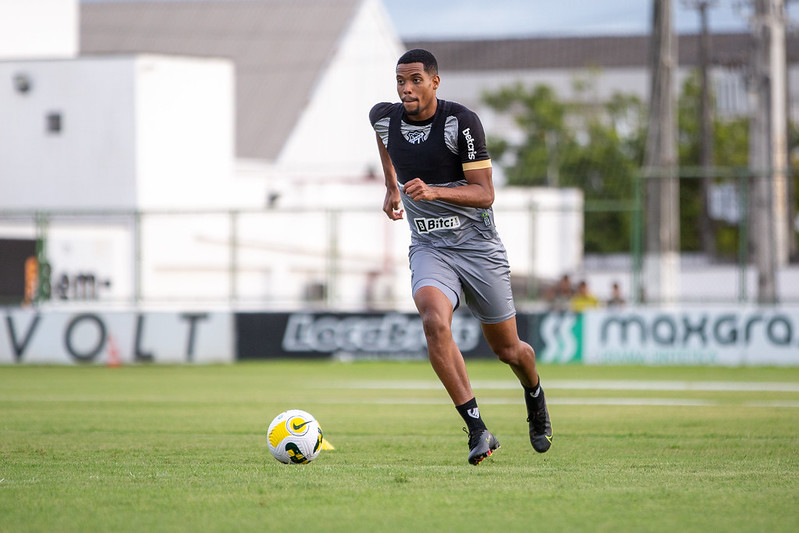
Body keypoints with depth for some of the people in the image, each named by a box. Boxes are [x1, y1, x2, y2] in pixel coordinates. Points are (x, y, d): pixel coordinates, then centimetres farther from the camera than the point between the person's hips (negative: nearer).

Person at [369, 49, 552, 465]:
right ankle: (477, 429, -27)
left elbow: (484, 194, -16)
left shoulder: (461, 122, -15)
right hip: (428, 248, 2)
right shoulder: (384, 118, -2)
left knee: (506, 349, 8)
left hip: (477, 244, -2)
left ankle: (535, 396, 45)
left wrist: (435, 191, -31)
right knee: (435, 322, -29)